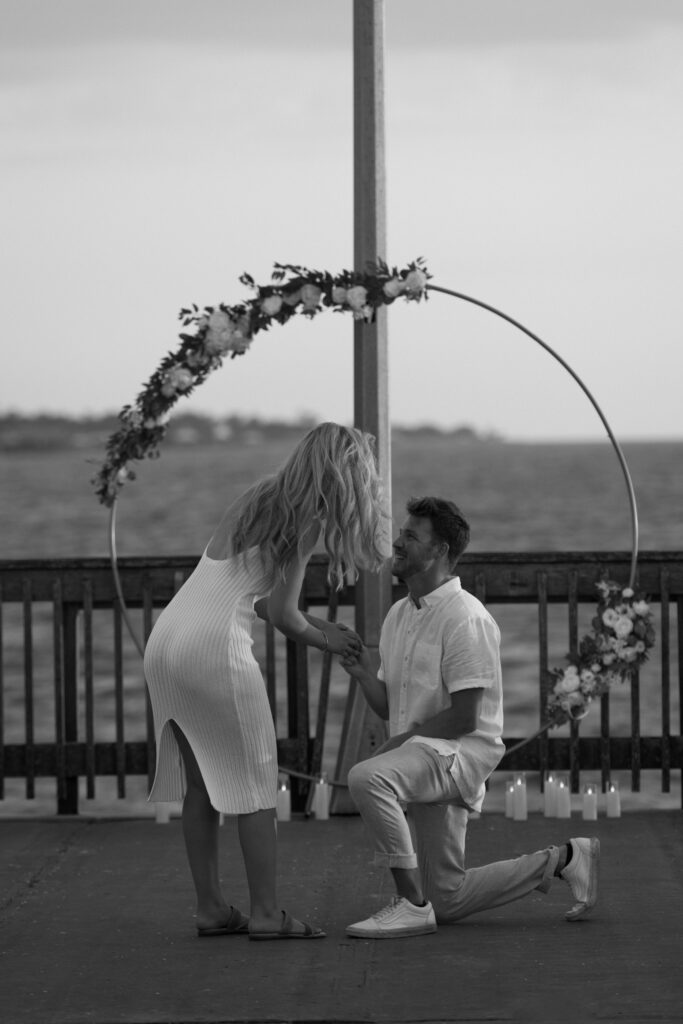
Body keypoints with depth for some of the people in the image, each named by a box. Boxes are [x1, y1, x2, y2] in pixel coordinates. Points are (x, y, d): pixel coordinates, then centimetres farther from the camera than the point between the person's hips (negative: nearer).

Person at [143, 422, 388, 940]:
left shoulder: (259, 499, 19)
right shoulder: (307, 521, -5)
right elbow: (281, 613, -7)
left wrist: (318, 624, 25)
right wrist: (324, 641, 12)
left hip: (165, 640, 8)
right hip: (215, 645, -8)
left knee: (199, 783, 12)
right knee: (253, 781, 1)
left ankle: (211, 907, 15)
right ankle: (265, 912, 1)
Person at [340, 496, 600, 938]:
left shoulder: (464, 617, -14)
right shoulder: (399, 615, 14)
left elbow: (464, 717, -18)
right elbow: (388, 707, 16)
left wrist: (396, 743, -15)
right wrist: (364, 674, -4)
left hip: (461, 751, -9)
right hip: (421, 759, 9)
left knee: (366, 778, -36)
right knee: (447, 905, 10)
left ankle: (412, 904, -28)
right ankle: (561, 859, 26)